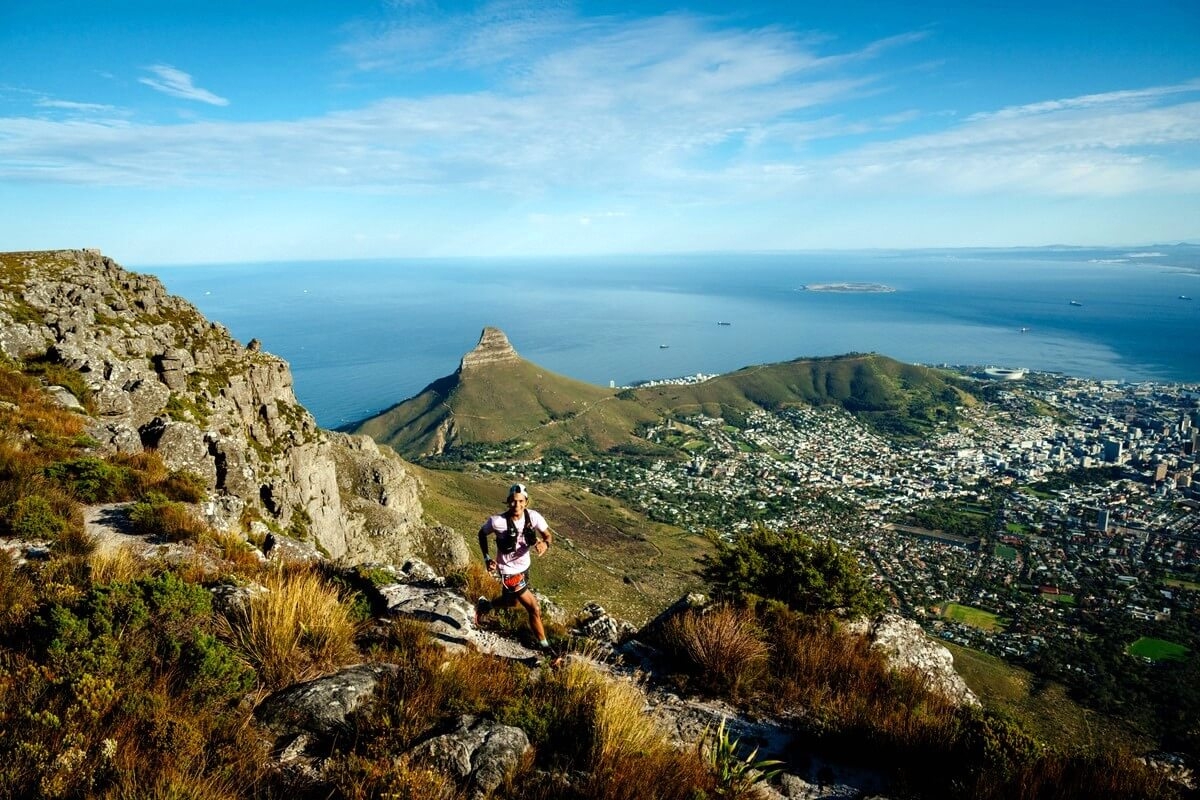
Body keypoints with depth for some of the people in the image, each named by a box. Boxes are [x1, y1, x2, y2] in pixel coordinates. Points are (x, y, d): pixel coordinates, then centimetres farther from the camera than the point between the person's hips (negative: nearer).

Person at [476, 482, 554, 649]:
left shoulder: (533, 516, -19)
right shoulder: (498, 521, -27)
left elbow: (549, 535, -9)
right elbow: (482, 534, -7)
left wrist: (545, 544, -32)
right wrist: (486, 558, -15)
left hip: (524, 566, 6)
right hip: (509, 571, -6)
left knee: (512, 602, 29)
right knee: (535, 609, -4)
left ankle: (484, 605, 54)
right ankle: (544, 645, 15)